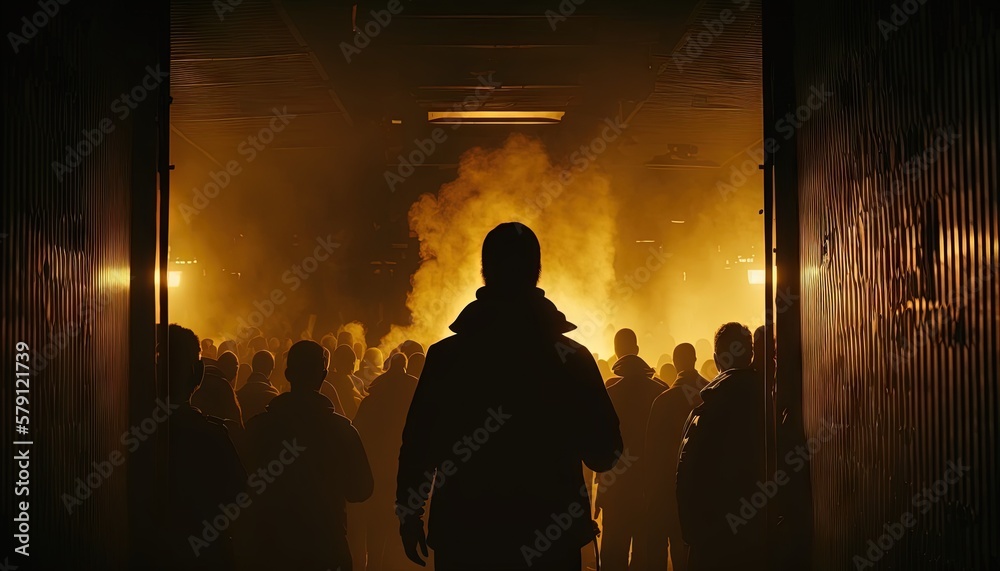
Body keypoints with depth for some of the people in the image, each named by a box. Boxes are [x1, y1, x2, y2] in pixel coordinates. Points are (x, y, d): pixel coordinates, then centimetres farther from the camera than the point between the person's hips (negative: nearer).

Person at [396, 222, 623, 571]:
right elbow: (604, 455, 0)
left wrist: (409, 518, 9)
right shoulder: (572, 358, -4)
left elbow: (415, 447, -4)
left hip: (464, 542, 0)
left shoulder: (445, 356, -6)